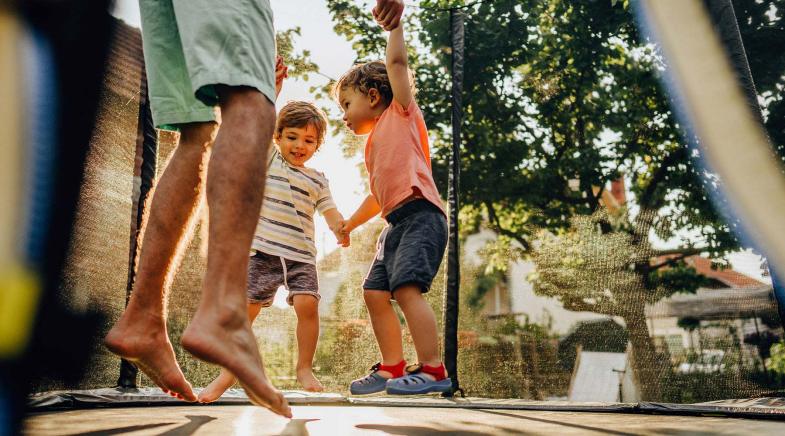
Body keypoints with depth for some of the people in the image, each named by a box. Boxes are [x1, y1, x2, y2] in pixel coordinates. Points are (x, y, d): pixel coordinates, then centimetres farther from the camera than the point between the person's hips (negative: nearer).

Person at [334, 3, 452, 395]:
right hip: (396, 223, 9)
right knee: (375, 293, 7)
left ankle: (432, 369, -19)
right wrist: (351, 222, 36)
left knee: (406, 286, -22)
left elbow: (397, 61, -3)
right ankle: (392, 368, 14)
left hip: (420, 214, -9)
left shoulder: (401, 112, 8)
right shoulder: (373, 146, 28)